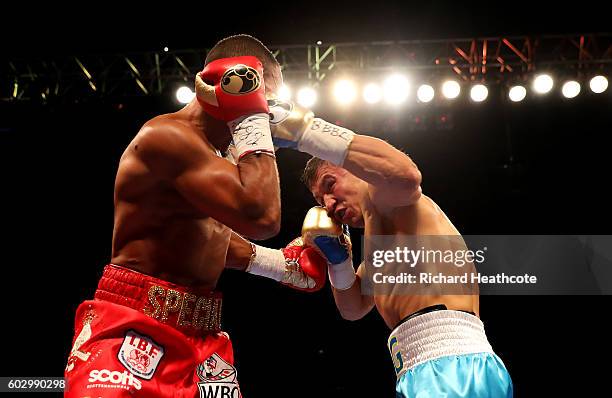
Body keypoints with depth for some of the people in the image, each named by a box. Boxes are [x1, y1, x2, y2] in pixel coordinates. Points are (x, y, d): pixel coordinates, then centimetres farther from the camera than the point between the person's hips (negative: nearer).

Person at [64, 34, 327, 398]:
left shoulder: (212, 154, 17)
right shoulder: (167, 135, -17)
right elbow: (261, 215, -27)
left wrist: (283, 263, 31)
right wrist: (252, 119, -16)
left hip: (200, 333, 9)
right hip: (132, 330, -9)